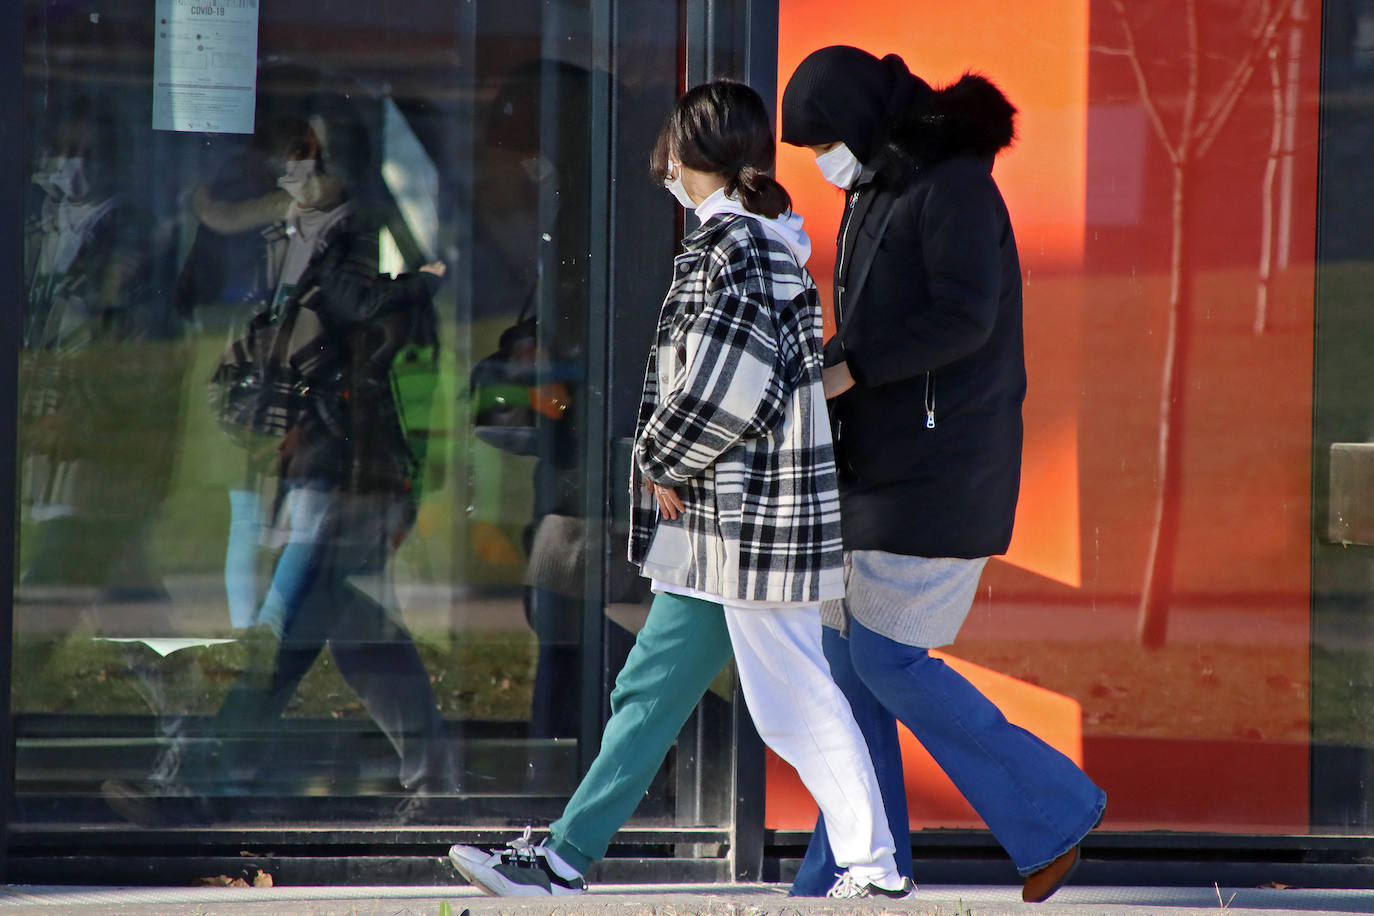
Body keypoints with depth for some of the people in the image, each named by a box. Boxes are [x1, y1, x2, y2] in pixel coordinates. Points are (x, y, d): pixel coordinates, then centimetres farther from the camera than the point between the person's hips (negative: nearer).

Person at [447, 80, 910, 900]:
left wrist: (666, 463, -9)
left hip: (750, 521, -10)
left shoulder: (733, 242, -14)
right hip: (725, 519, 10)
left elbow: (730, 384, -22)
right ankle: (566, 859, 12)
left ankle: (874, 865, 4)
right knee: (651, 689, 9)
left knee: (797, 697, -3)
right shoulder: (763, 238, 15)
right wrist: (673, 467, 11)